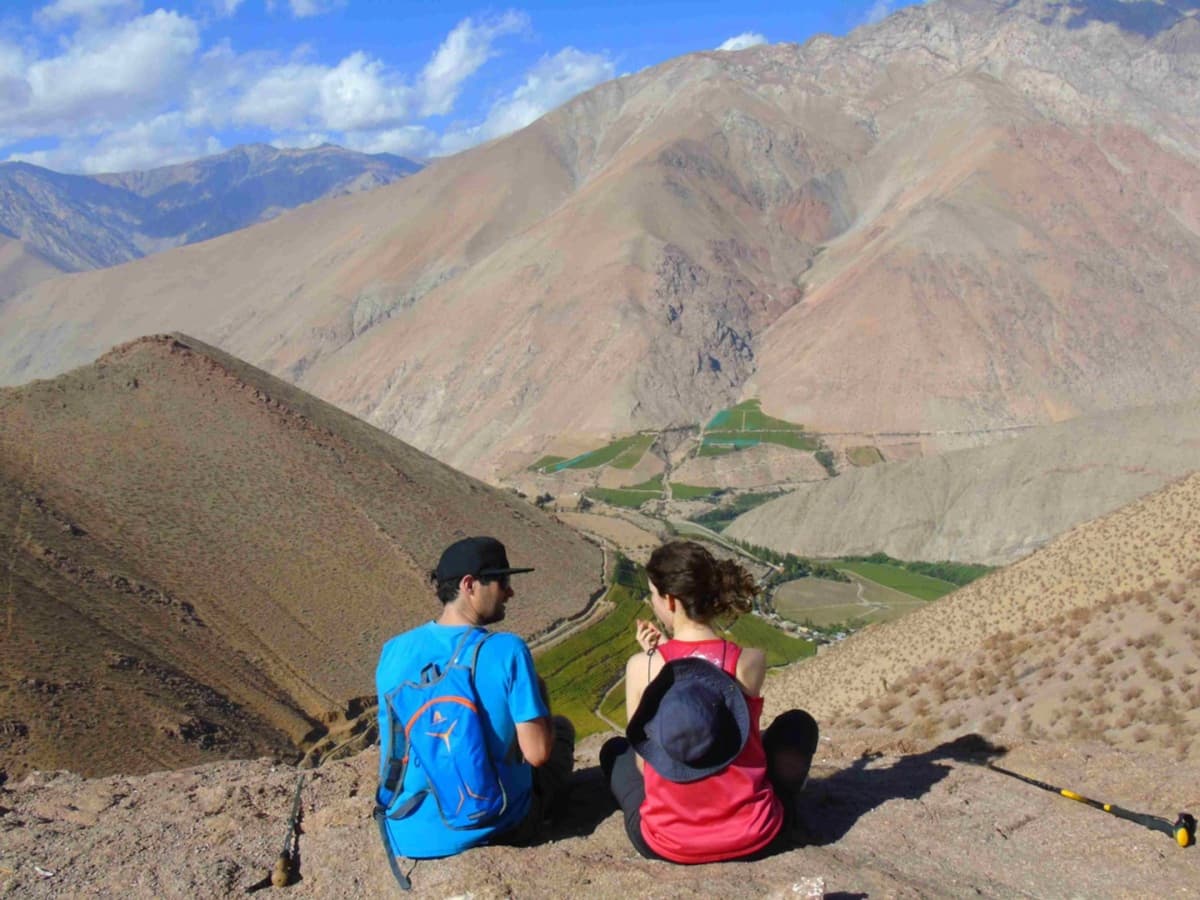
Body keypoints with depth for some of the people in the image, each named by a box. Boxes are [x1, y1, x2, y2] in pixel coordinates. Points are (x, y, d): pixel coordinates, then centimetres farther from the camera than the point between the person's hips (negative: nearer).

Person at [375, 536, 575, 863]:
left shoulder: (394, 651, -5)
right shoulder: (508, 651, -19)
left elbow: (390, 747, 7)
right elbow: (537, 753, -17)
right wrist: (539, 696, 1)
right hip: (496, 828, -4)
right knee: (561, 727, 22)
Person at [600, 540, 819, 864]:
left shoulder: (641, 666, -13)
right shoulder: (751, 661, -12)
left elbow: (644, 762, -3)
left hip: (666, 843, 1)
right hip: (754, 840, 0)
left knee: (614, 751, 32)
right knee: (797, 724, 26)